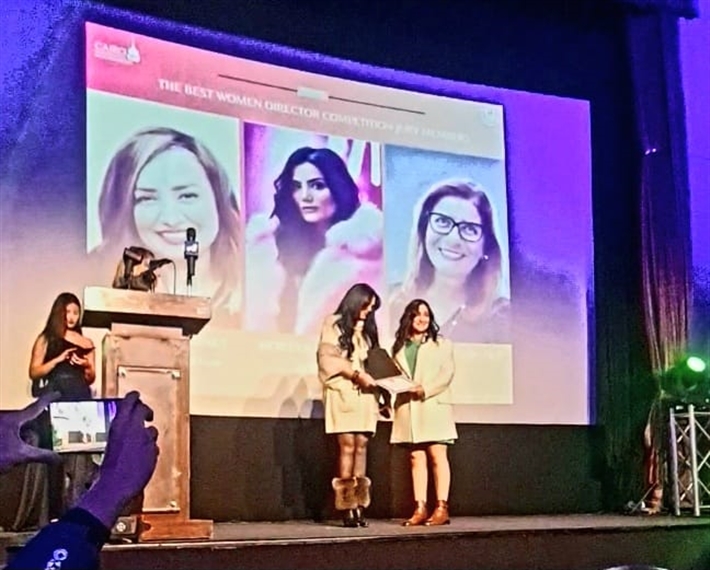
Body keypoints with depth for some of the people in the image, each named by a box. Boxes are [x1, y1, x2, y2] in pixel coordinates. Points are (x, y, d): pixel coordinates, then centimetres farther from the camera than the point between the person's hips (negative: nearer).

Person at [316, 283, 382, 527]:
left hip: (364, 393, 5)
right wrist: (356, 374, -16)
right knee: (347, 445, -12)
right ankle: (347, 506, -11)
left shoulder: (367, 329, 20)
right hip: (343, 391, -5)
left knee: (361, 445, -2)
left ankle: (359, 506, -4)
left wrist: (373, 378, 0)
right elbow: (328, 357, -8)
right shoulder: (334, 324, 2)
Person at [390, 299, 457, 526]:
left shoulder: (441, 344, 8)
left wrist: (425, 390, -15)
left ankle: (442, 508, -8)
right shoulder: (399, 347, 17)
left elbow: (446, 374, -2)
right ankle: (420, 509, 0)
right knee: (416, 458, 0)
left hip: (434, 406, -3)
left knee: (437, 456, -7)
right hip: (408, 409, 3)